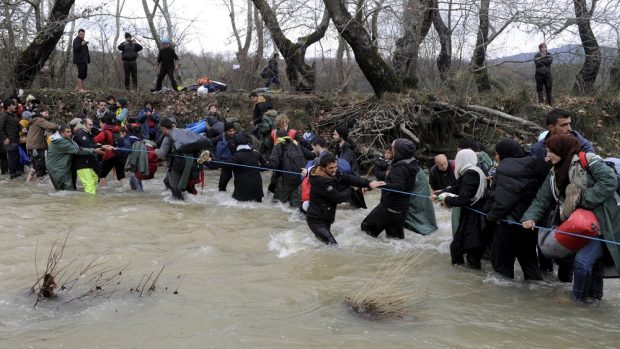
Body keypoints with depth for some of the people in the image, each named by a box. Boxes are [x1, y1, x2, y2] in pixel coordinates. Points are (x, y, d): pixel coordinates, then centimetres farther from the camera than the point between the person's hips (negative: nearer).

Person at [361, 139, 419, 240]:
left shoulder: (399, 167, -23)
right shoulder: (411, 164, 5)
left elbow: (398, 187, -34)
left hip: (390, 207, -9)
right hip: (403, 207, 9)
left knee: (367, 226, 5)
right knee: (396, 234, 18)